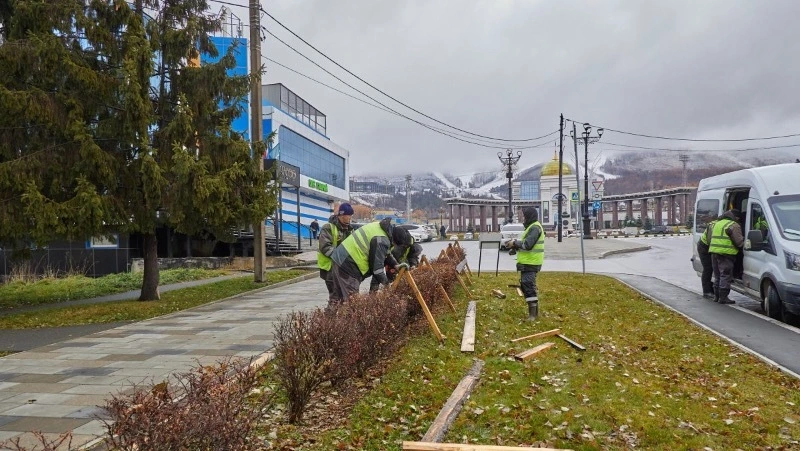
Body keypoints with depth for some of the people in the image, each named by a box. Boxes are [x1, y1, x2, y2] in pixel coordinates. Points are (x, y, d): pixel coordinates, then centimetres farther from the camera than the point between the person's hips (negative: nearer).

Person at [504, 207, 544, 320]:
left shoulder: (535, 228, -16)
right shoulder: (532, 227, 18)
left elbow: (527, 245, -23)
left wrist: (515, 243, -9)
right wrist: (515, 244, 7)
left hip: (530, 263, -11)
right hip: (528, 262, 11)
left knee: (528, 286, -10)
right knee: (527, 285, 17)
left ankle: (532, 313, -7)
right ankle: (534, 311, 26)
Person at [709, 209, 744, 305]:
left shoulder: (717, 223, 20)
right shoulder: (734, 226, -7)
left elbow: (710, 239, 24)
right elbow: (739, 242, -9)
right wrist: (745, 242, 10)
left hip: (714, 251, 8)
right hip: (725, 254, -8)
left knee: (717, 276, 16)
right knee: (725, 276, -3)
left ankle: (716, 296, 20)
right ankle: (723, 298, -4)